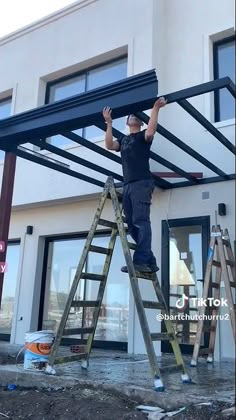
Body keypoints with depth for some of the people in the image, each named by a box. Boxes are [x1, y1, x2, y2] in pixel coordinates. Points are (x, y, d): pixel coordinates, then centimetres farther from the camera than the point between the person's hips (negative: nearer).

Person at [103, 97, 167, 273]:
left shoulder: (143, 136, 10)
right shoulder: (123, 139, 26)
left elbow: (151, 131, -14)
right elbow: (109, 145, 8)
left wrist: (155, 109, -11)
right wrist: (109, 122, 10)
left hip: (142, 183, -6)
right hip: (128, 185, 7)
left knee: (141, 221, -16)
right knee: (132, 225, 0)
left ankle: (140, 261, -23)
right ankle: (150, 261, 2)